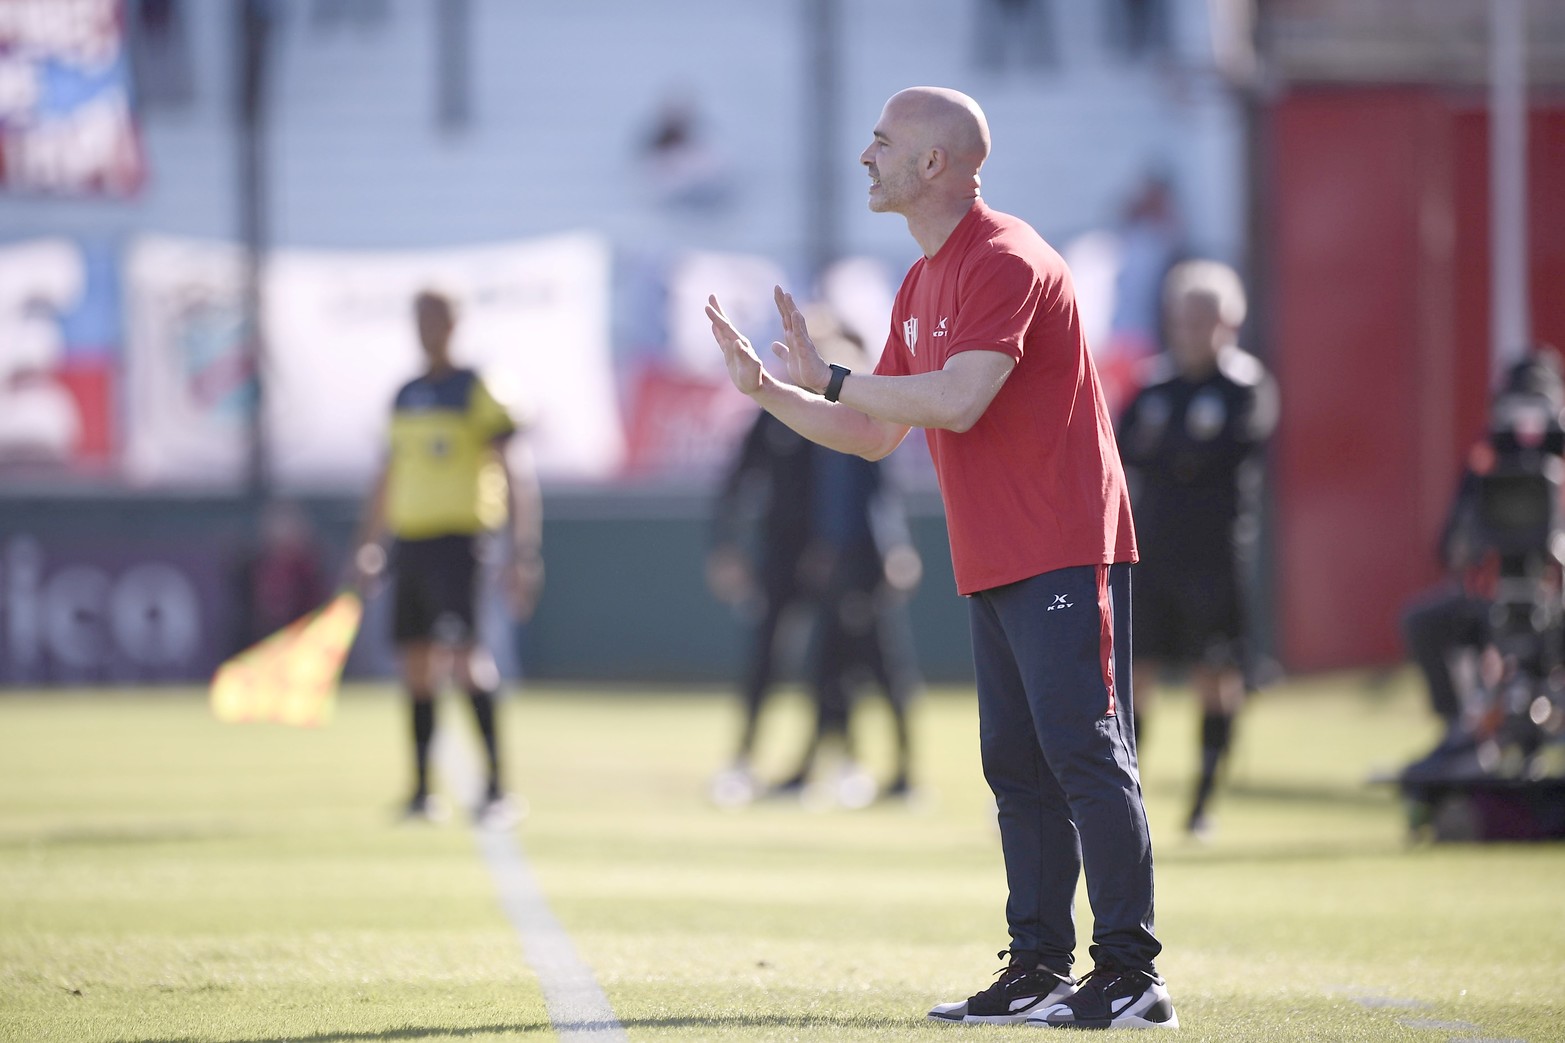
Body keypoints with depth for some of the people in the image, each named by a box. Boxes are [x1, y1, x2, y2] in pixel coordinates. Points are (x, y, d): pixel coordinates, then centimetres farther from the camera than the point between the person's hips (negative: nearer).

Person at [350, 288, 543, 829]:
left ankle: (496, 789, -17)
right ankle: (422, 793, 12)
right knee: (415, 664, 6)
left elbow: (516, 471, -8)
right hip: (409, 538, 7)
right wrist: (368, 544, 23)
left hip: (458, 537, -7)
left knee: (465, 656, -17)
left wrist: (524, 551, -14)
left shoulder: (477, 390, -4)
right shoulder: (406, 397, 16)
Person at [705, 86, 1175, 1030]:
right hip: (993, 564, 10)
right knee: (1018, 767, 10)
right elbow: (876, 436, 22)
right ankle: (1039, 969, 14)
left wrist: (833, 379, -15)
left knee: (1086, 755, -11)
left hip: (1064, 556, -10)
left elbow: (956, 401, -25)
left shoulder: (1004, 260, -13)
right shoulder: (922, 285, 18)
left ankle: (1131, 976, -12)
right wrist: (767, 388, 12)